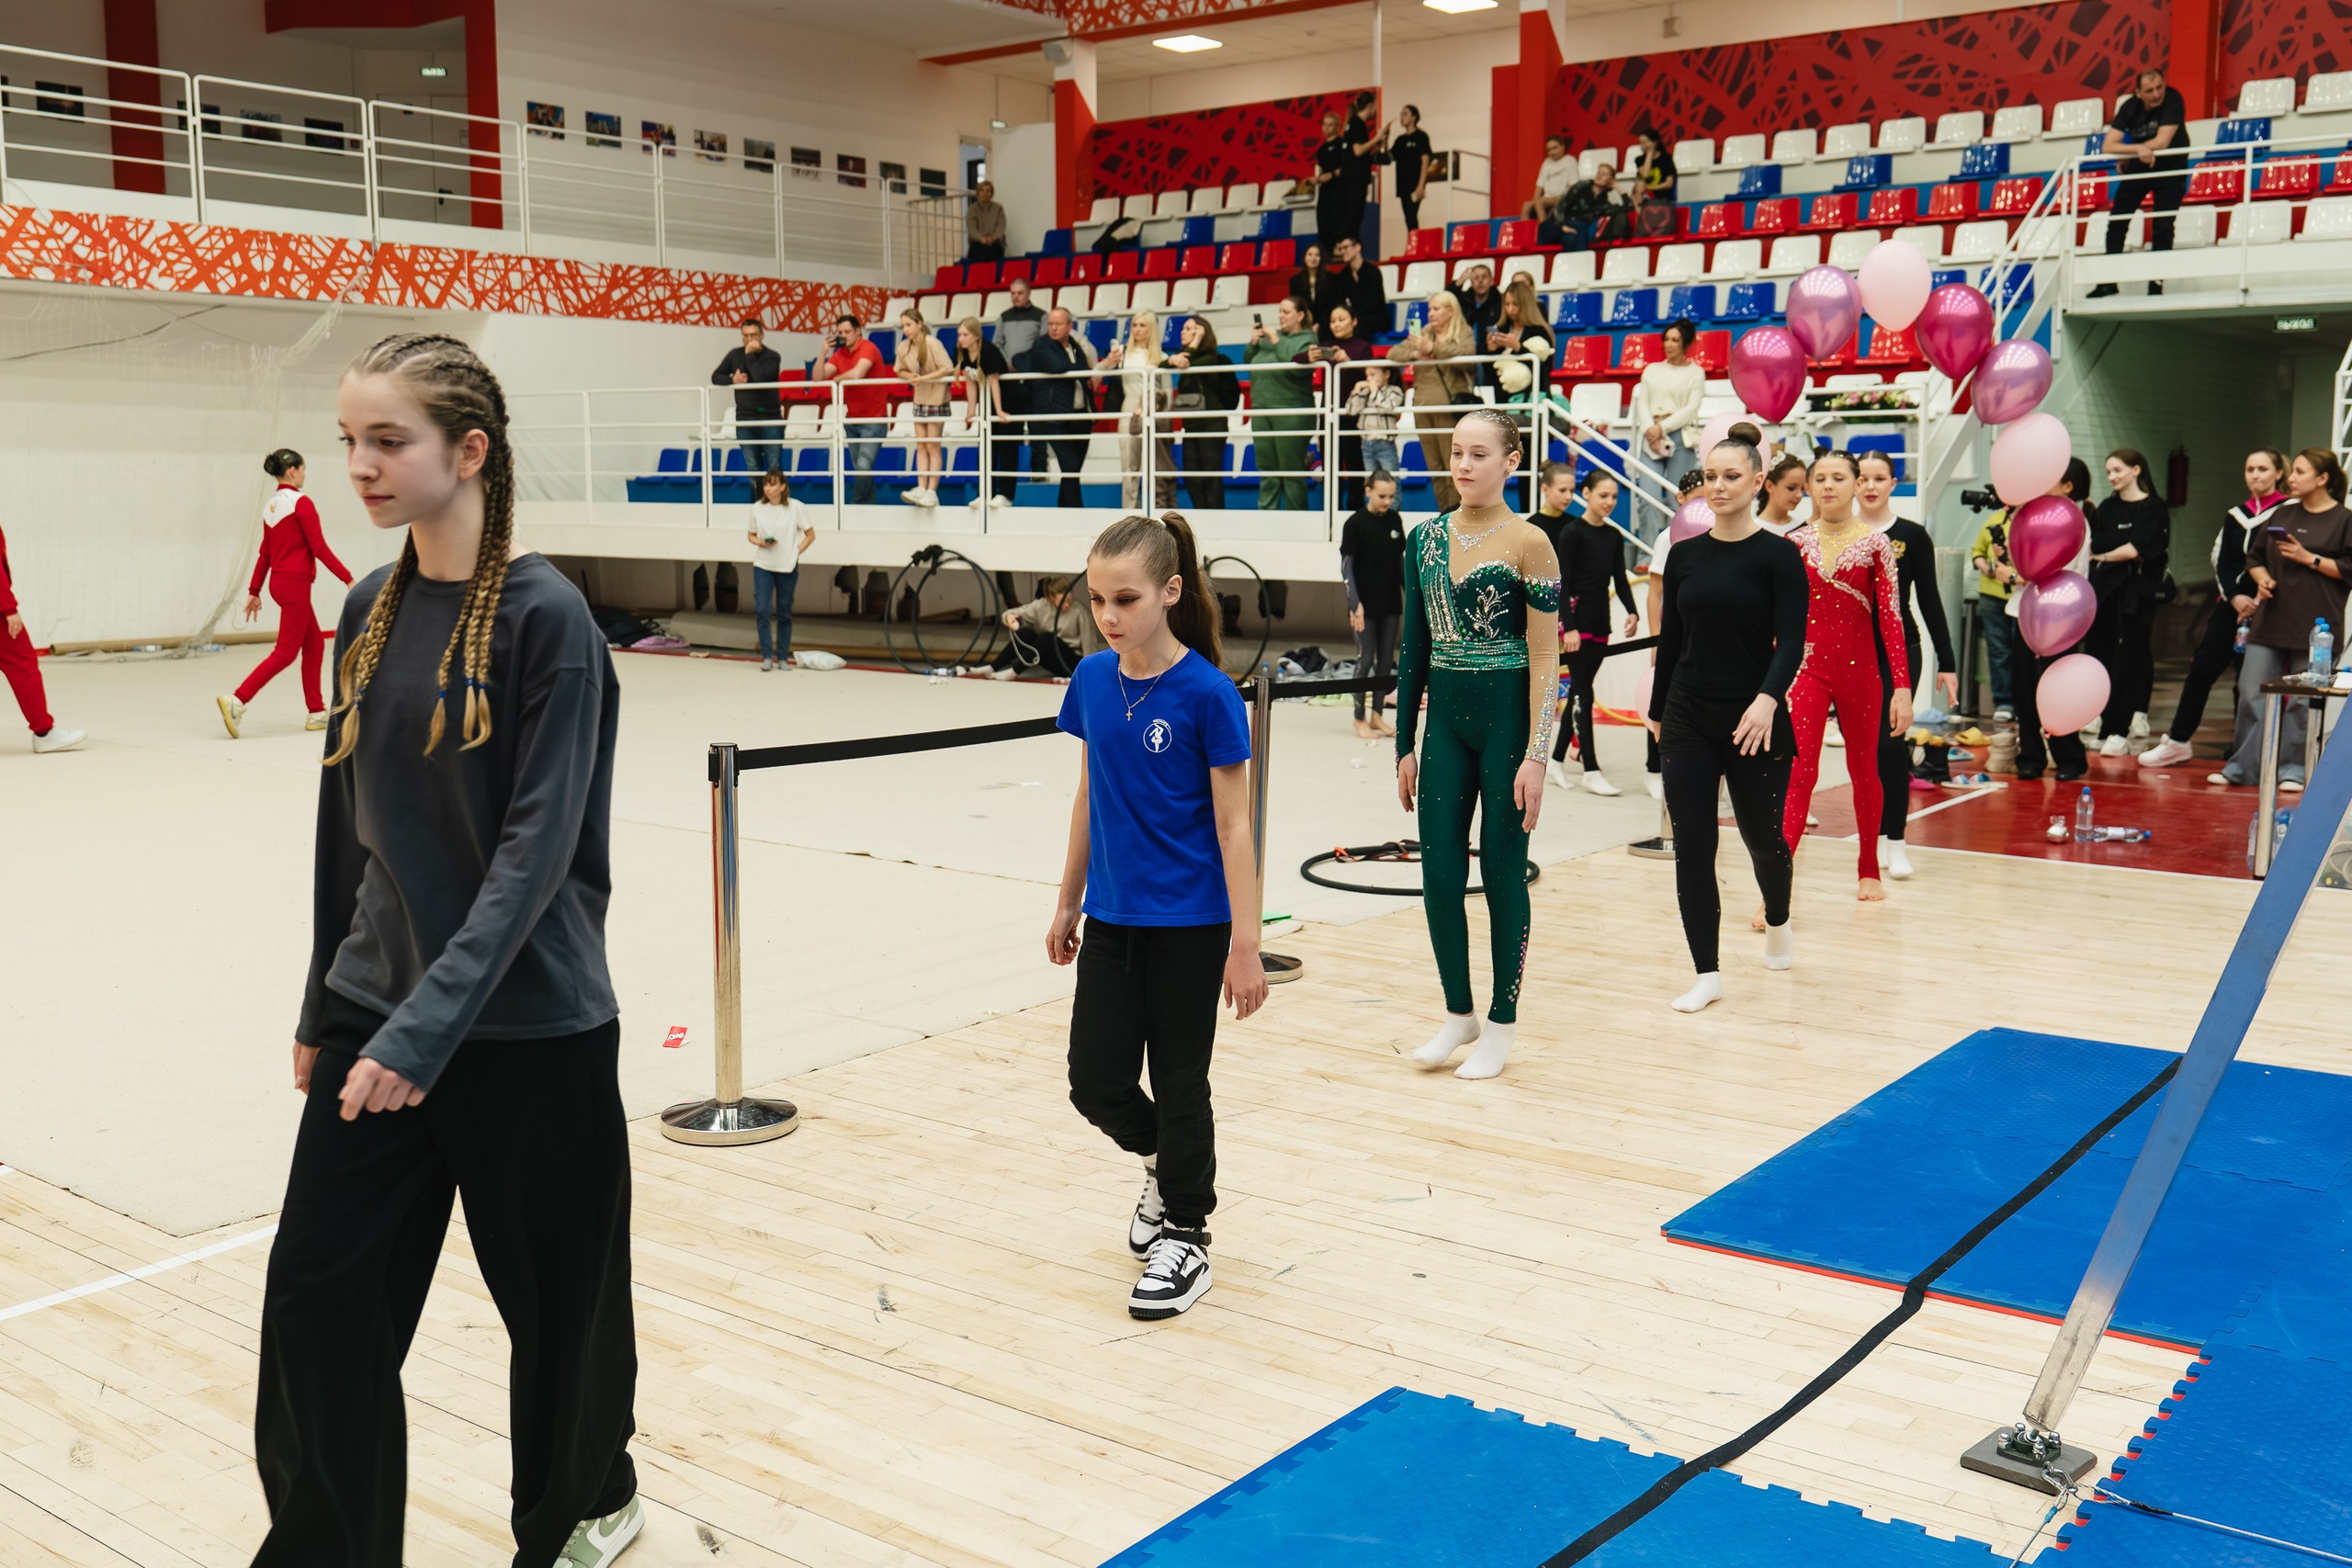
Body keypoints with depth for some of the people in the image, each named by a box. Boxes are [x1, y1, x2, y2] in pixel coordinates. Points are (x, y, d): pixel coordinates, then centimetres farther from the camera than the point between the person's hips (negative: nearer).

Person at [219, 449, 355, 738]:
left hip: (279, 582, 9)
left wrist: (254, 591, 19)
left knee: (315, 645, 15)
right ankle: (237, 701, -14)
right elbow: (319, 548, -16)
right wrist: (348, 579, -13)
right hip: (295, 584, -9)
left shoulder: (270, 506, 11)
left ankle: (316, 712, 17)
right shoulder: (301, 502, -13)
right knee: (286, 652, -6)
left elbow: (265, 554, 15)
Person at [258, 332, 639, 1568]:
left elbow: (539, 849, -19)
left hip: (528, 1026, -5)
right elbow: (347, 823, 12)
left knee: (558, 1294, 12)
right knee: (317, 1297, 2)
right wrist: (323, 1010, 15)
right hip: (374, 1018, 5)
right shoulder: (371, 611, 5)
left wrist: (427, 1025, -24)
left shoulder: (546, 617, -14)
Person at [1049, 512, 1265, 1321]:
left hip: (1190, 926, -5)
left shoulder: (1206, 694, -15)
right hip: (1112, 919, 5)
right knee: (1097, 1081, 8)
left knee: (1179, 1080, 6)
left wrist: (1246, 944, -14)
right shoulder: (1092, 681, 0)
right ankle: (1166, 1164, 38)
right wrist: (1068, 902, 15)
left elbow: (1233, 824, -13)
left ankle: (1185, 1238, 24)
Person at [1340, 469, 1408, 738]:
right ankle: (1359, 718, 9)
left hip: (1391, 604, 5)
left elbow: (1400, 560, 14)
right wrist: (1355, 604, -15)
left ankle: (1377, 715, 17)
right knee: (1366, 660, -2)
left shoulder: (1395, 520, 6)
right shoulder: (1355, 523, -9)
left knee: (1387, 661, 7)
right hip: (1366, 605, -5)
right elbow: (1346, 566, -9)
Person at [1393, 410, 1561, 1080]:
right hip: (1446, 719, 5)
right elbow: (1414, 648, 10)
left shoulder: (1528, 543, -9)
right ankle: (1458, 1012, 24)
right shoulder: (1425, 538, 6)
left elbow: (1545, 658, -10)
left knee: (1502, 871, 4)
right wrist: (1405, 746, 9)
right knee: (1439, 873, 5)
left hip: (1507, 717, -4)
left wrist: (1536, 758, -15)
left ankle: (1502, 1024, 19)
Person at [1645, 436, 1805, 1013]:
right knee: (1692, 845, -1)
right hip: (1689, 719, 3)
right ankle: (1707, 973, 7)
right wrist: (1657, 714, 14)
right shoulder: (1684, 555, 6)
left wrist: (1768, 699, -29)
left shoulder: (1778, 556, -6)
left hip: (1754, 721, -3)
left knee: (1762, 837, 9)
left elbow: (1792, 640, -13)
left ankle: (1777, 921, 42)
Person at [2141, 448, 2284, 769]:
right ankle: (2177, 741, 12)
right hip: (2232, 605, 5)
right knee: (2202, 667, 3)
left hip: (2268, 609, -5)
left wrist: (2259, 601, -17)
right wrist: (2234, 596, -8)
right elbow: (2221, 561, 8)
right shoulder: (2235, 515, 14)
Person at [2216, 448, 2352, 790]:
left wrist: (2309, 558, -13)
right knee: (2251, 693, 2)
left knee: (2302, 701, 2)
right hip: (2270, 621, 5)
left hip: (2315, 626, -5)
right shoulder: (2282, 514, 14)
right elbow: (2254, 556, 18)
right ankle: (2243, 766, 9)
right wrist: (2263, 579, -1)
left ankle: (2292, 769, 12)